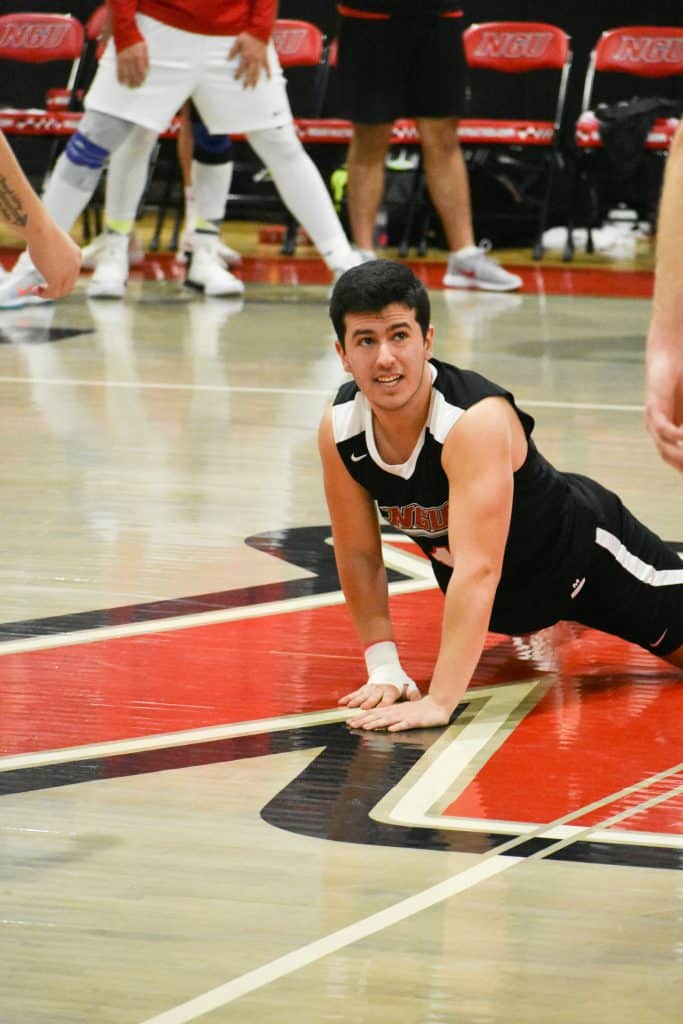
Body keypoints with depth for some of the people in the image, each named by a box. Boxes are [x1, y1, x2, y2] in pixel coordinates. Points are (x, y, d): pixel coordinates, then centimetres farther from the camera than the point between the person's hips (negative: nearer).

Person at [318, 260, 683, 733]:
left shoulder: (477, 421, -40)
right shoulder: (339, 430, -22)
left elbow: (478, 570, -47)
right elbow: (358, 555, -8)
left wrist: (438, 702, -53)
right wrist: (384, 670, -15)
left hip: (582, 556, -6)